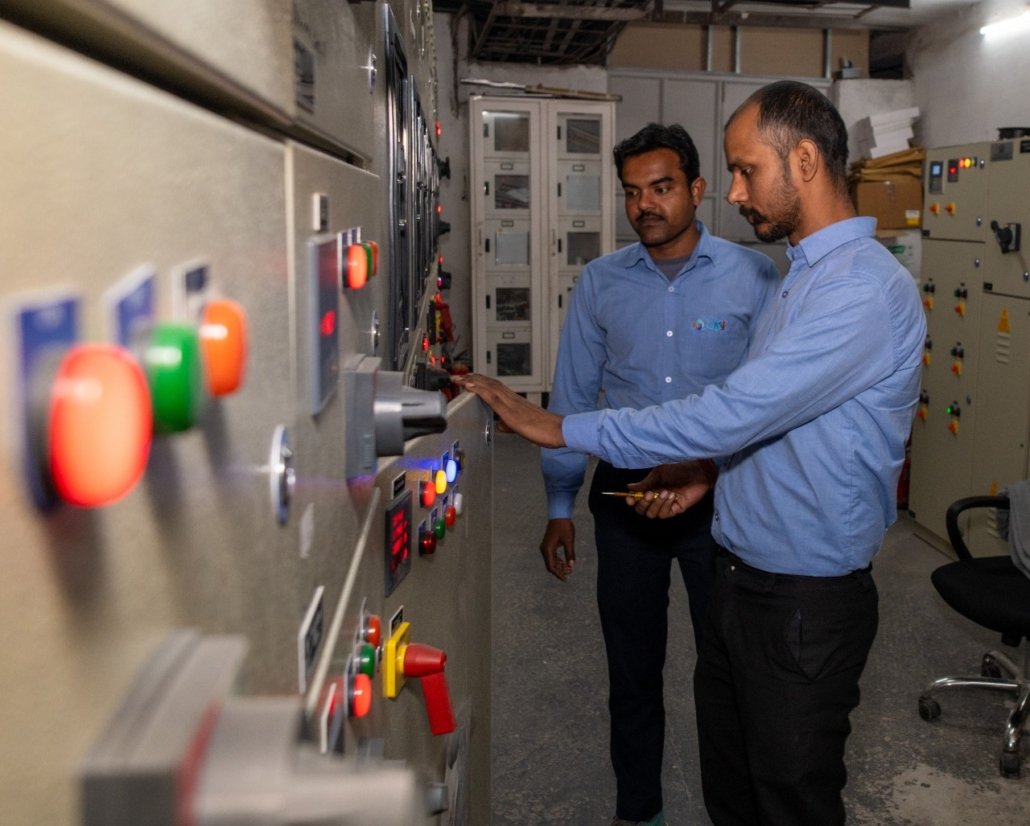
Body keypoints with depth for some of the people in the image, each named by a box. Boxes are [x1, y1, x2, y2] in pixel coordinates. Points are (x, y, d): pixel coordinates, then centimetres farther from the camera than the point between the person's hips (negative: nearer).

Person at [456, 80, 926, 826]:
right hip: (742, 577, 8)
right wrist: (708, 470, 3)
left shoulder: (867, 289, -22)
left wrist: (561, 428, -23)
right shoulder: (805, 275, 11)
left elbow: (731, 412, -28)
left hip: (807, 599, -8)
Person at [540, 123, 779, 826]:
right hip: (624, 495, 2)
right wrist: (560, 508, 4)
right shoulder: (600, 282, 1)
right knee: (632, 665, 15)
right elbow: (572, 398, 5)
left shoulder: (754, 277, -6)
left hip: (721, 497, -2)